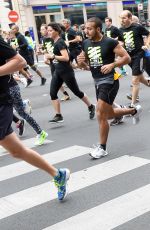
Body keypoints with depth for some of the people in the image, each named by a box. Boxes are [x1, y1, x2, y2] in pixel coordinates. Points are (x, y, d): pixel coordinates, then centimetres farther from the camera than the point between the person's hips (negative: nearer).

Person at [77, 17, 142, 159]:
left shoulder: (110, 42, -14)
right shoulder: (86, 44, 5)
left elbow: (127, 58, -11)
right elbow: (86, 66, 15)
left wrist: (112, 65, -26)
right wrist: (81, 62, -9)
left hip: (109, 81, -8)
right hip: (97, 82, 8)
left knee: (101, 115, -11)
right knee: (108, 114, 18)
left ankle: (102, 148, 4)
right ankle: (134, 111, 44)